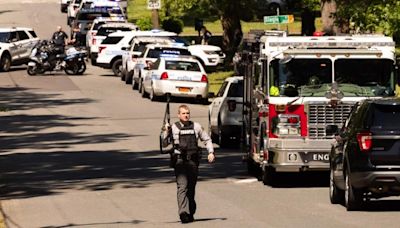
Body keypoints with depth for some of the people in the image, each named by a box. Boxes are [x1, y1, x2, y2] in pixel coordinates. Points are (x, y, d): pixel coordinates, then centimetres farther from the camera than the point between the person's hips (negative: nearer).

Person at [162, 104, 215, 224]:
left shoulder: (196, 127, 12)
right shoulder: (173, 128, 5)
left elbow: (207, 140, 21)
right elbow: (164, 144, 3)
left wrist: (211, 152, 9)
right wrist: (166, 132, -11)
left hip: (193, 161, 3)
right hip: (179, 161, -3)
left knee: (191, 187, 8)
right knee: (182, 186, -16)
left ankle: (190, 213, 22)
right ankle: (183, 213, -25)